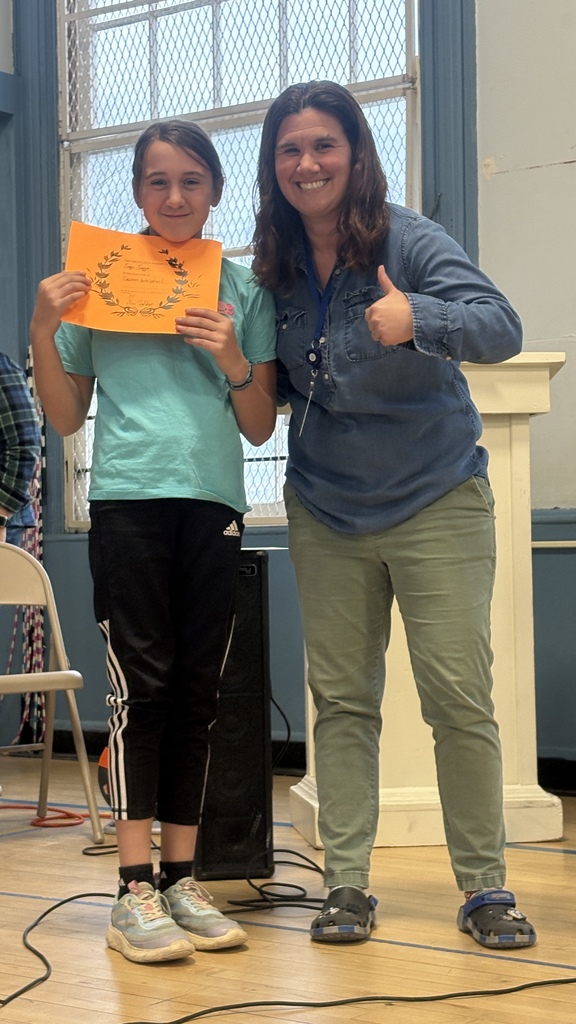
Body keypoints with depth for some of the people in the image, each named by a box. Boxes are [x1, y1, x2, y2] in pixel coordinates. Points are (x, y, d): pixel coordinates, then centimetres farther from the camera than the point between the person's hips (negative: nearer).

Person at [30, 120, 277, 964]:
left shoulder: (244, 291, 11)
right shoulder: (96, 282, 8)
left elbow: (261, 428, 10)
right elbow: (65, 418, 11)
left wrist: (235, 362, -9)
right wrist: (43, 332, -4)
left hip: (214, 503, 2)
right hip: (128, 498, -2)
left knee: (196, 694, 3)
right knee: (142, 685, -9)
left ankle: (181, 879, 9)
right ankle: (134, 890, -8)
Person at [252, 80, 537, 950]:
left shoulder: (408, 241, -12)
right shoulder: (276, 269, 3)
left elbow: (501, 328, -25)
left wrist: (417, 319, -43)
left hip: (436, 503, -4)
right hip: (326, 512, 4)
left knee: (459, 698, -3)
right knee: (340, 701, 6)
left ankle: (485, 888, 8)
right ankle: (346, 884, 12)